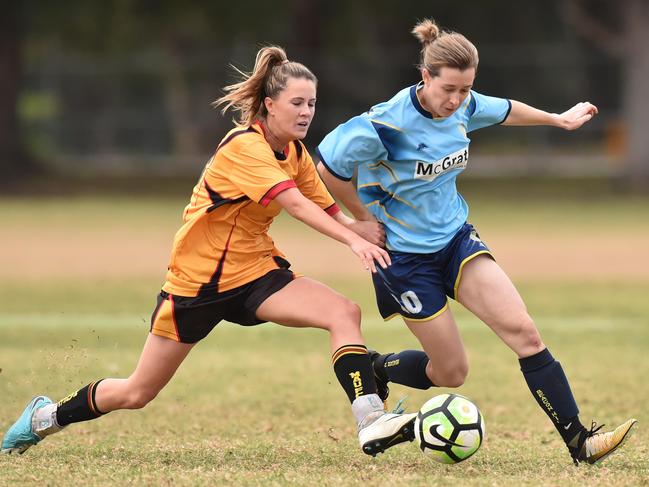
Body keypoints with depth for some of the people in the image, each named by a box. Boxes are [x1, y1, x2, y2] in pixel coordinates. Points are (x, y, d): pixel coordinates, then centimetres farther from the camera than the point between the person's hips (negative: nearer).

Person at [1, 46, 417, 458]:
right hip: (198, 278, -7)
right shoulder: (245, 146, -22)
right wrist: (353, 240, -43)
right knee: (138, 393, 5)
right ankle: (47, 417, 31)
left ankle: (371, 422, -27)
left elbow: (331, 213, 3)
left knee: (345, 313, -20)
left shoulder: (296, 153, 3)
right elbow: (294, 204, -35)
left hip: (256, 271, 7)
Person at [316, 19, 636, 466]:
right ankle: (377, 369, 32)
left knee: (523, 331, -12)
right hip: (406, 256, -5)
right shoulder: (386, 125, -25)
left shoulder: (465, 107, -5)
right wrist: (366, 218, -5)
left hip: (456, 239, 5)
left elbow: (505, 111, 19)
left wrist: (559, 119, 33)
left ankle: (579, 441, -11)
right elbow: (329, 170, -12)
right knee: (451, 372, 1)